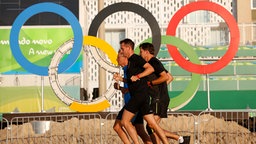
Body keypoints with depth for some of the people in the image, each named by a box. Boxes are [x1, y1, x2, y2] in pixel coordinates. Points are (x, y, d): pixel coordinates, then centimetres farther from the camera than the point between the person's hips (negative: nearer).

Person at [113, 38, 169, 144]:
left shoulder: (136, 58, -5)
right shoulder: (131, 61, 23)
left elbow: (150, 68, -18)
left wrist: (137, 76, -20)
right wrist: (121, 79, 19)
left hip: (139, 95, -9)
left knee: (125, 121, -7)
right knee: (152, 124, 4)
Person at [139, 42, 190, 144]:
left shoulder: (154, 62, -9)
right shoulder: (154, 62, 21)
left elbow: (165, 77, -23)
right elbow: (170, 77, 27)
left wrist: (149, 83, -14)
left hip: (159, 100, -10)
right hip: (157, 100, 10)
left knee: (150, 127, -13)